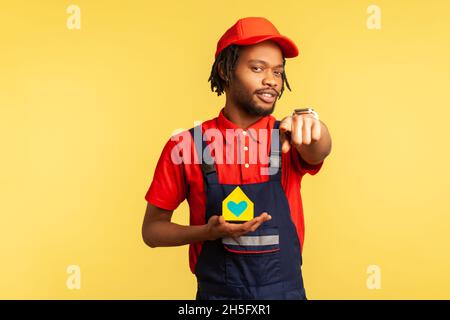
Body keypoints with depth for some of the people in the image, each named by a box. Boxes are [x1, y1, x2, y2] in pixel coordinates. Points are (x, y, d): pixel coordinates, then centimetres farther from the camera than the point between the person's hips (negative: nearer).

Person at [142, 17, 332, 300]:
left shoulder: (289, 138, -4)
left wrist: (309, 122, -47)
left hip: (287, 291, 2)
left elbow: (318, 150, -26)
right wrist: (209, 232, -20)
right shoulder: (186, 145, -9)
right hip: (216, 292, -1)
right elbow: (152, 229, -4)